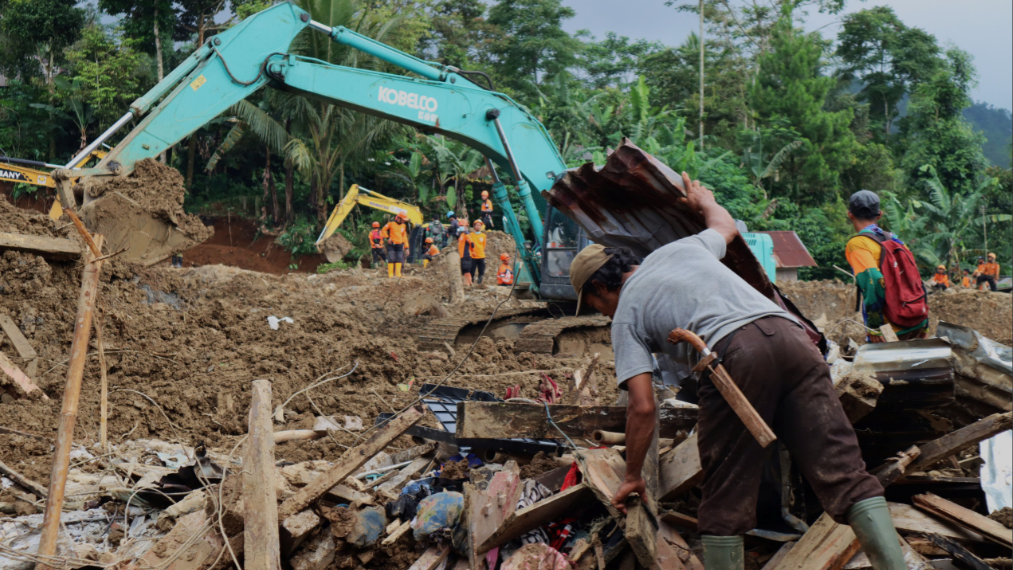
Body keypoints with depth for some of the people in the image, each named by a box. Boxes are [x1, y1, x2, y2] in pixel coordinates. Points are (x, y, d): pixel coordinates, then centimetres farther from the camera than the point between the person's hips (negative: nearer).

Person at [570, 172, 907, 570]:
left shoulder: (625, 316, 18)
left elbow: (643, 407, 8)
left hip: (735, 355, -5)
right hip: (789, 334, 5)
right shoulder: (682, 248, 33)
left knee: (725, 497, 7)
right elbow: (726, 226, 57)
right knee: (843, 471, -1)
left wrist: (632, 476, 21)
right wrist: (705, 202, 79)